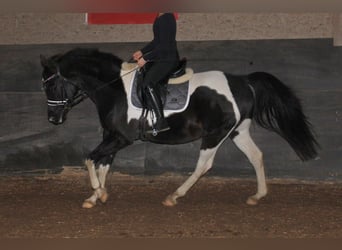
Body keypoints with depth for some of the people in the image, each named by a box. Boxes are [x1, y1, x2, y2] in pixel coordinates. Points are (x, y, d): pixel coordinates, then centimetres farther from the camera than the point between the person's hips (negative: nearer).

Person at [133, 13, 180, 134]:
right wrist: (142, 52, 14)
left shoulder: (166, 19, -20)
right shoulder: (160, 17, 11)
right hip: (161, 57, 11)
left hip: (168, 59, -11)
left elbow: (163, 46, -22)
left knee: (148, 83, -22)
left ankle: (161, 121, -20)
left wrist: (145, 58, -18)